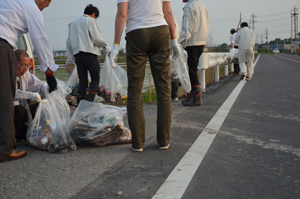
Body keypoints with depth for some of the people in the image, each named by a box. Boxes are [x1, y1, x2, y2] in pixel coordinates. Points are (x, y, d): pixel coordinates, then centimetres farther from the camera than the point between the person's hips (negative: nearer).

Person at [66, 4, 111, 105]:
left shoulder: (73, 23, 24)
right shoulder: (90, 21, 2)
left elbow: (69, 43, 22)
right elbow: (97, 38, -8)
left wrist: (69, 59, 25)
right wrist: (105, 46, 10)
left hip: (77, 54, 7)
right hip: (89, 53, -7)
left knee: (82, 81, 7)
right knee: (95, 79, -3)